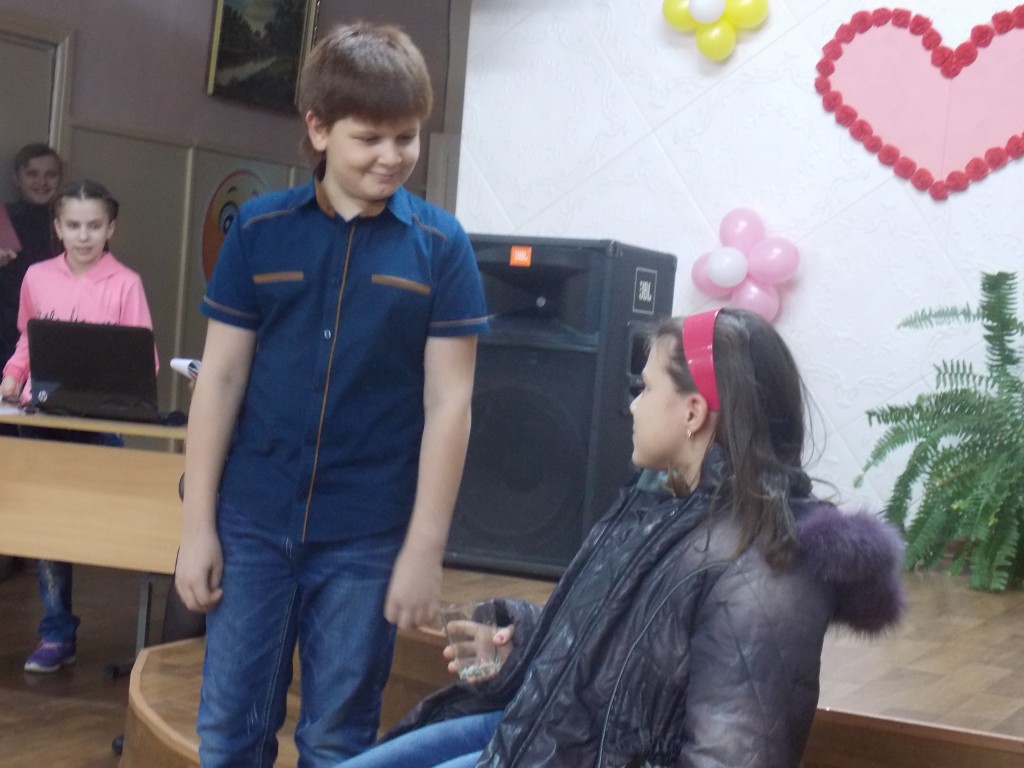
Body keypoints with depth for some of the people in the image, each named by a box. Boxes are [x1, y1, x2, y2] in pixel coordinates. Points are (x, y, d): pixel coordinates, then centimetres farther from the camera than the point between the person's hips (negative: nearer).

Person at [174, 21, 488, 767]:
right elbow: (220, 378, 2)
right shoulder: (258, 228, 0)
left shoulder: (440, 245, -3)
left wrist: (425, 547, -7)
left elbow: (448, 402, -4)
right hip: (254, 522, 1)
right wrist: (197, 524, 0)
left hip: (368, 535, -1)